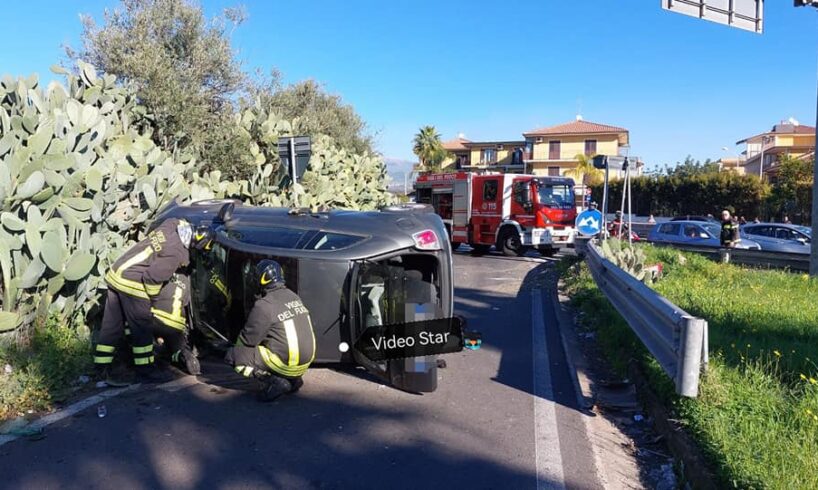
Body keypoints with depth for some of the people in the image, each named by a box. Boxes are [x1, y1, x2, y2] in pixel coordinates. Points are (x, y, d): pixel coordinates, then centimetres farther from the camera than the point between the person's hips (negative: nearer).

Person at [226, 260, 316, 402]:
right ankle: (293, 379, 13)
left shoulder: (264, 306, -15)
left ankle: (274, 382, -8)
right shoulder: (294, 297, 9)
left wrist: (237, 346, 15)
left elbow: (249, 338, -8)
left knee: (234, 355, 2)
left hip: (286, 364, -7)